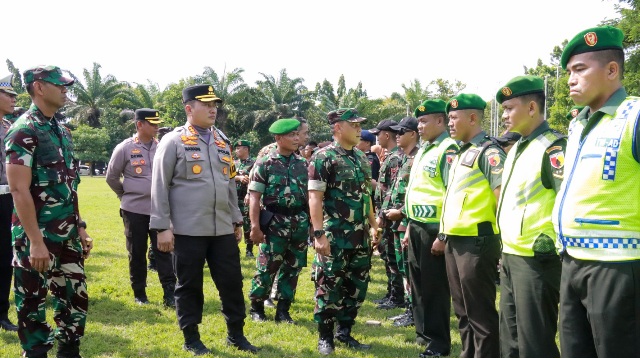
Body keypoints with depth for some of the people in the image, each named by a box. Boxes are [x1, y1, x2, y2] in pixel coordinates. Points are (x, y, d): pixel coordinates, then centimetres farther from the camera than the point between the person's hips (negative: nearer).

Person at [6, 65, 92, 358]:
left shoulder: (62, 131, 12)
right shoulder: (24, 130, -13)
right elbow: (19, 190, -19)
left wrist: (80, 227, 15)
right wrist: (35, 241, -22)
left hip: (67, 236, 8)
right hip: (37, 238, -8)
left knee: (76, 298, 14)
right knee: (33, 307, 4)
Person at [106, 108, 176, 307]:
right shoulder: (125, 148, -6)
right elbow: (111, 177, 3)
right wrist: (125, 194, 7)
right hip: (134, 209, -2)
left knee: (163, 250, 0)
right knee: (137, 252, 8)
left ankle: (169, 294, 1)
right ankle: (139, 293, 20)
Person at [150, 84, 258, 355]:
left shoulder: (222, 141, 13)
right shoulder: (173, 141, -4)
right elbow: (159, 187, -6)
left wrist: (236, 221, 18)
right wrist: (162, 227, -10)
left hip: (222, 229, 5)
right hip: (188, 230, -5)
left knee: (232, 282, 9)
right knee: (189, 285, 7)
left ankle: (236, 334, 24)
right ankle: (191, 339, 22)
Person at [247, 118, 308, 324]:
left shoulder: (303, 164, 8)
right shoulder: (265, 164, -5)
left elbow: (310, 194, 13)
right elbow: (255, 197, -8)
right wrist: (255, 226, -15)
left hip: (300, 222, 4)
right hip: (275, 223, -4)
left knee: (292, 268, 9)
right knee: (267, 267, 0)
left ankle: (283, 310, 20)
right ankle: (256, 308, 18)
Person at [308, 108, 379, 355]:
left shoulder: (362, 158, 13)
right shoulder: (323, 157, -9)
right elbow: (315, 198, -14)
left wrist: (373, 225, 16)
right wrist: (319, 233, -19)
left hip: (360, 237, 7)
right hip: (334, 237, -7)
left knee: (357, 287, 12)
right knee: (329, 287, 1)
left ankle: (345, 332, 25)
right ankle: (325, 337, 14)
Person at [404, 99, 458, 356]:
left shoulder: (448, 150, -15)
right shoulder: (423, 150, 15)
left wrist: (444, 235, -21)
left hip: (434, 228, -9)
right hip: (417, 227, 9)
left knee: (434, 287, 1)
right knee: (418, 282, 17)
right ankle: (423, 332, 31)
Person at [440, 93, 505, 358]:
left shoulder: (489, 152, -11)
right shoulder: (461, 154, 17)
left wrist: (503, 240, -17)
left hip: (476, 242, -9)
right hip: (454, 242, 9)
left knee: (480, 314, 0)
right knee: (463, 310, 17)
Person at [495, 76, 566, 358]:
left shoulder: (553, 148, -15)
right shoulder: (517, 148, 14)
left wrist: (550, 241, -21)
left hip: (536, 259, -9)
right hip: (510, 257, 9)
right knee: (509, 335, 19)